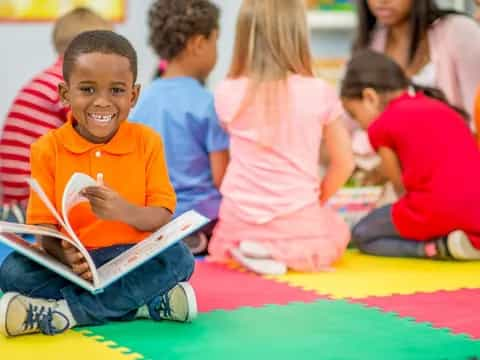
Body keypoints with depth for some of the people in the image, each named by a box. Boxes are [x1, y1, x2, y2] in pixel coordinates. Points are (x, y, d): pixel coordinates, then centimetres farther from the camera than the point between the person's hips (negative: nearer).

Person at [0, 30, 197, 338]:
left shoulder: (147, 142, 0)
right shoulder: (48, 149, -2)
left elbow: (163, 217, -5)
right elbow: (43, 225, -6)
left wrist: (124, 211, -28)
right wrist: (65, 255, -30)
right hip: (72, 265, 0)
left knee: (178, 257, -28)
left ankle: (64, 312, -27)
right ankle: (147, 302, -28)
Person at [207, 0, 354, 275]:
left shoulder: (227, 94, -8)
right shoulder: (319, 92, -10)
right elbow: (344, 163, 0)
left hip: (239, 222, 2)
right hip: (299, 222, -2)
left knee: (222, 245, 38)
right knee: (338, 232, 33)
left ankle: (251, 249, 2)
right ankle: (280, 254, 1)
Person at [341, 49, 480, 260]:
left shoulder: (382, 125, 6)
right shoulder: (442, 108, 25)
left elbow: (401, 187, 12)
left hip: (436, 209, -6)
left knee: (361, 235, 15)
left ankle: (438, 247, -6)